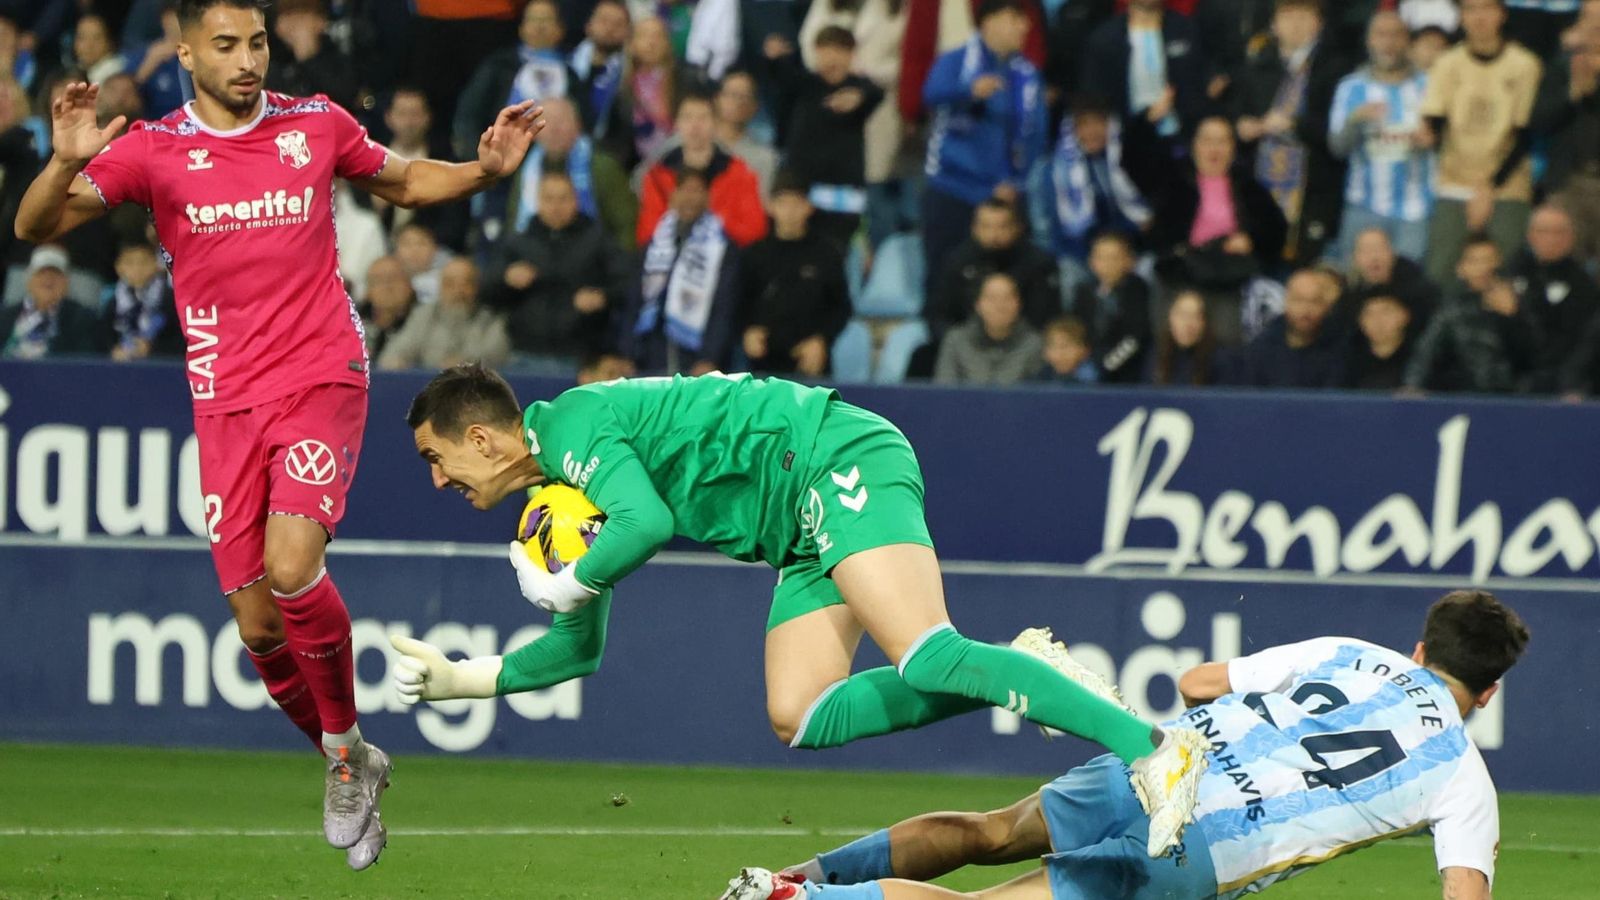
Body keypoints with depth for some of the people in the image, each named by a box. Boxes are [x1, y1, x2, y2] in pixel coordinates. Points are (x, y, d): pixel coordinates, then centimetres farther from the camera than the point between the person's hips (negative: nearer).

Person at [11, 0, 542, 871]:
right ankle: (347, 764, 26)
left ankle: (345, 745, -2)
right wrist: (65, 163, -32)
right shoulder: (154, 149, -3)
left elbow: (404, 180, 19)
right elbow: (35, 226, -11)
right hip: (226, 401, 2)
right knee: (258, 623, 2)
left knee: (291, 567, -24)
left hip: (322, 381, -2)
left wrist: (483, 170, 0)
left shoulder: (315, 125, 1)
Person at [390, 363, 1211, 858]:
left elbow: (650, 521, -27)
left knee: (925, 656, -28)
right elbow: (580, 647, 28)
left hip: (838, 462, -10)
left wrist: (565, 584, -11)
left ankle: (1152, 749, -38)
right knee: (799, 719, -3)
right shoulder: (558, 494, 20)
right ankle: (1017, 675, -6)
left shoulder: (573, 423, -10)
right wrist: (464, 679, 21)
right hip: (804, 528, 10)